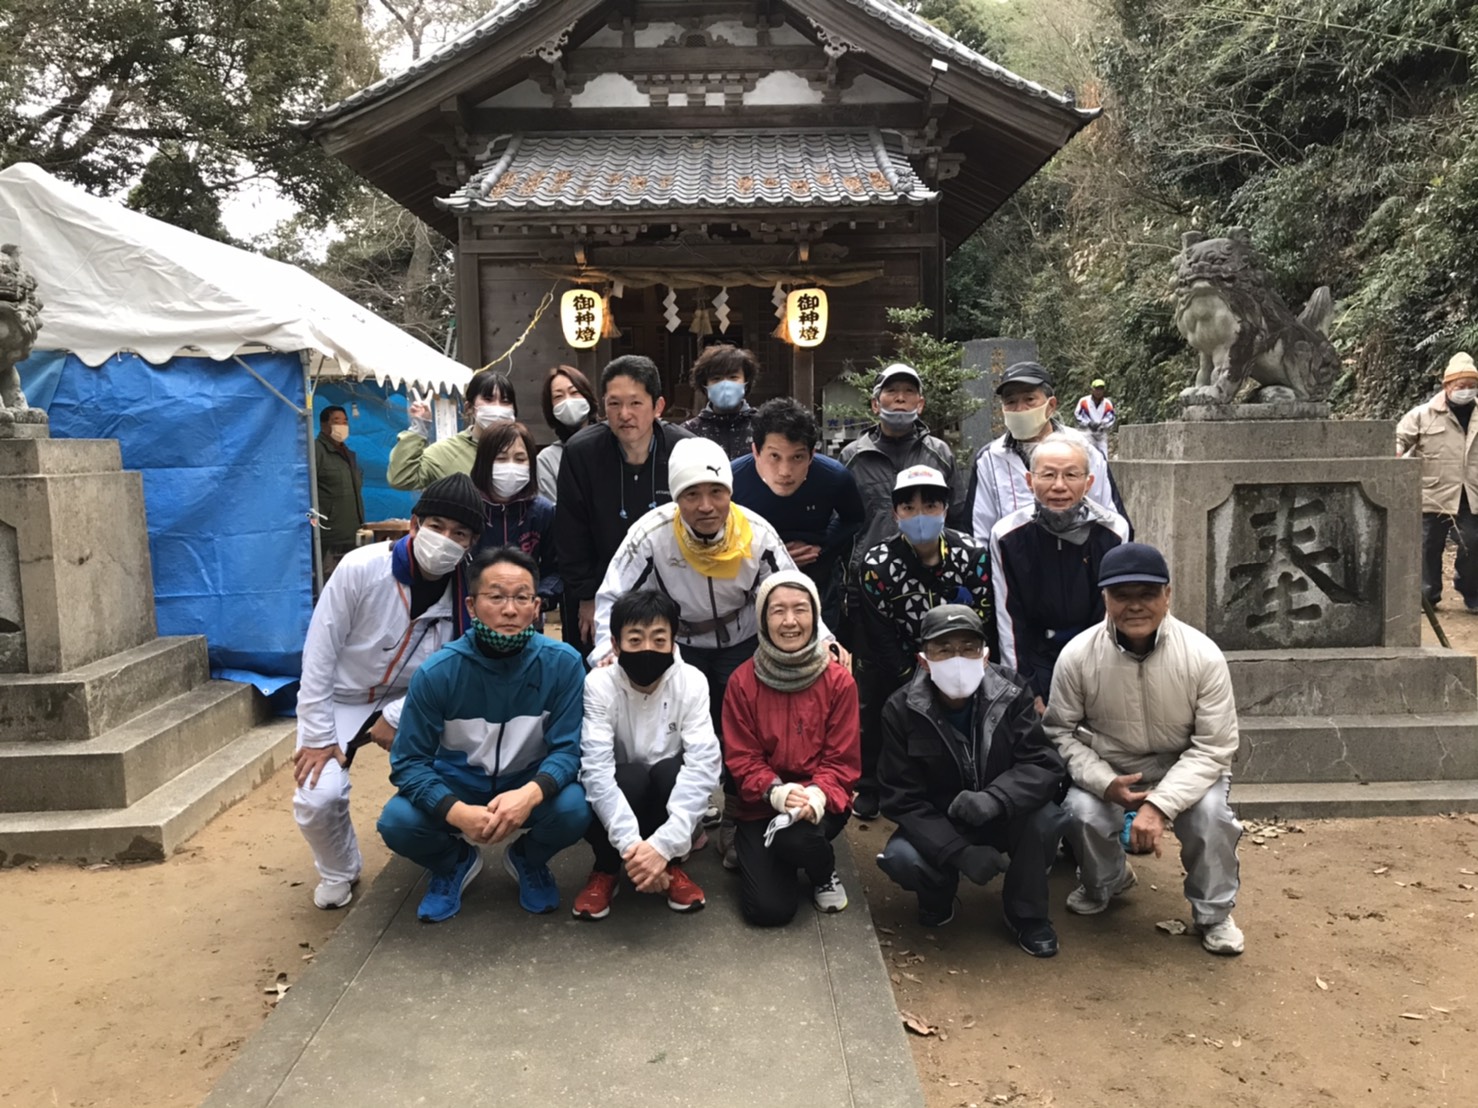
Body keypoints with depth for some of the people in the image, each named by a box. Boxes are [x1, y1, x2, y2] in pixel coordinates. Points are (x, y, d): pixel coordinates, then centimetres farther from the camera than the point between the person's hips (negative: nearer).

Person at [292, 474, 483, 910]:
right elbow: (319, 653, -18)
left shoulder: (465, 592, -17)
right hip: (340, 701, -2)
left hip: (411, 701, 2)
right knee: (318, 798, -21)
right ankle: (339, 871, 14)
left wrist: (395, 718, -21)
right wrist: (318, 736, -16)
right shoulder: (360, 568, -25)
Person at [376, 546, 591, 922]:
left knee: (574, 809, -31)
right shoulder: (437, 672, -19)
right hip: (457, 787, 0)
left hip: (529, 786, 0)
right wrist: (458, 812, -34)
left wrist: (530, 793, -39)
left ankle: (528, 860, 8)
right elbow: (409, 761, -15)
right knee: (397, 822, -28)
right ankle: (453, 863, 10)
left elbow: (567, 748, -16)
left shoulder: (563, 663, -19)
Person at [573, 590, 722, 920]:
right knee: (632, 778, -33)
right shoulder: (598, 685, -21)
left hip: (668, 800, 1)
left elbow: (704, 765, -29)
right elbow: (597, 769, -29)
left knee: (671, 771, -31)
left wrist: (663, 844, -40)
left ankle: (673, 863, -3)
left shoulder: (692, 683, -19)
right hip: (618, 797, -1)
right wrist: (630, 843, -41)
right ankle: (606, 869, -4)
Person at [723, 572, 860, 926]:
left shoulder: (839, 680, -7)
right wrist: (776, 791, -26)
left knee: (795, 837, -35)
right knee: (768, 909, -14)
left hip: (820, 803, 0)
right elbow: (741, 759, -7)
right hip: (762, 805, 0)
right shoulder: (743, 681, -7)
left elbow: (842, 760, -7)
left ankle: (824, 873, 3)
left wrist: (816, 795, -27)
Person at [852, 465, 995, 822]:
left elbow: (983, 628, -8)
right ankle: (869, 789, 5)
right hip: (901, 668, 0)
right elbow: (881, 641, -13)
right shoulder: (878, 564, -14)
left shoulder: (975, 555, -10)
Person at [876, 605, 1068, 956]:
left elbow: (1043, 765, -19)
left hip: (1003, 816, 1)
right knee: (901, 858, -30)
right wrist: (959, 852, -30)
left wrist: (994, 798, -40)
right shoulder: (901, 710, -16)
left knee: (1045, 819, -30)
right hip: (937, 825, -1)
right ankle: (938, 896, 8)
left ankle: (1026, 913, -1)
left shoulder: (1012, 694, -14)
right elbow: (902, 798, -17)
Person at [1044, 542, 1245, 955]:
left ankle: (1214, 913, 3)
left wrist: (1159, 804, -29)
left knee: (1211, 814, -29)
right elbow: (1061, 732, -8)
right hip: (1106, 773, 1)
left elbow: (1214, 747, -17)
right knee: (1081, 812, -26)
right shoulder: (1077, 655, -19)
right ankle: (1106, 882, 12)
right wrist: (1107, 783, -25)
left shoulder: (1202, 655, -21)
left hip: (1186, 770, 0)